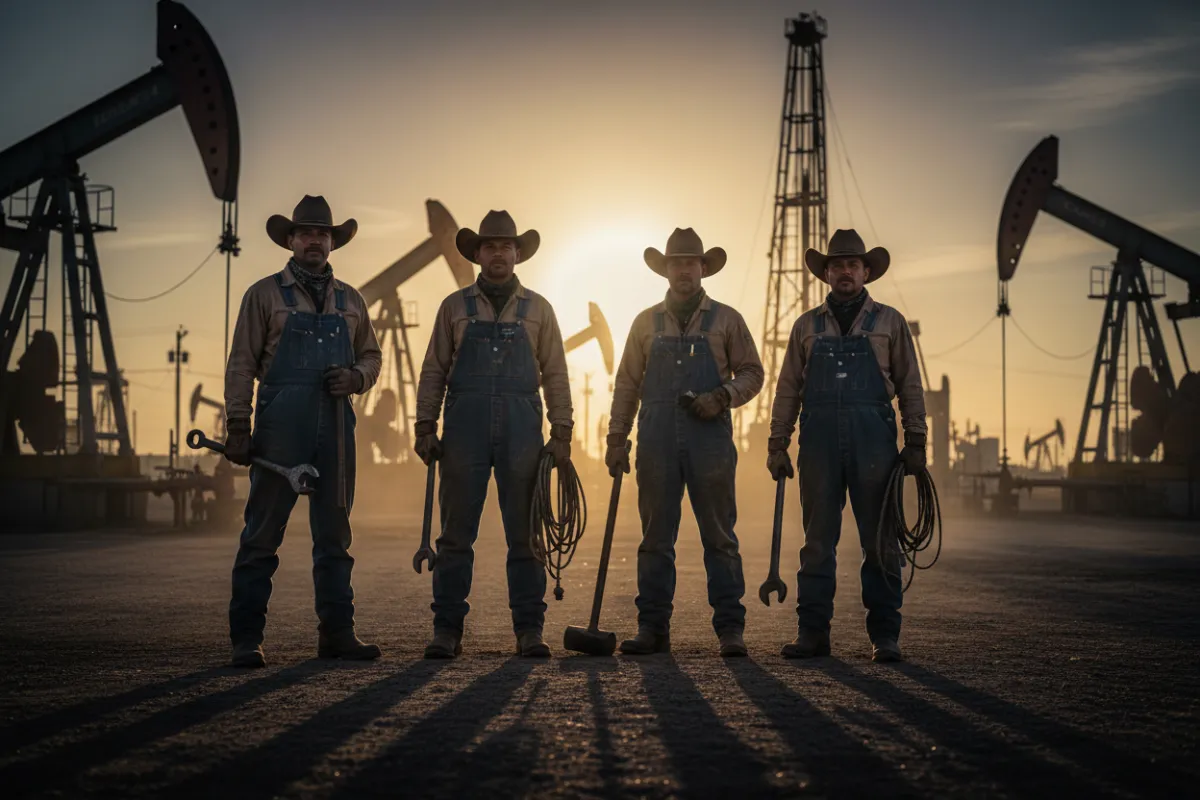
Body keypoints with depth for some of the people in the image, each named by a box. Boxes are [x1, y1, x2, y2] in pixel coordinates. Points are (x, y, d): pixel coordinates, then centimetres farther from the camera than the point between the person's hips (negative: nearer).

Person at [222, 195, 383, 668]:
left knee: (334, 535, 7)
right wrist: (238, 427, -7)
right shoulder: (265, 295, 4)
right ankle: (246, 638, 0)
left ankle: (337, 633, 13)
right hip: (280, 429, -4)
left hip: (336, 429, 4)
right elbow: (242, 364, 1)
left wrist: (356, 377, -2)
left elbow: (371, 355, 21)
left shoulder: (350, 300, 16)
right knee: (262, 534, -4)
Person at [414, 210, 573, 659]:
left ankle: (529, 630, 6)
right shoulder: (455, 307, 11)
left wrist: (562, 433, 0)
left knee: (525, 535, 1)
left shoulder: (537, 309, 11)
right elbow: (433, 372, 9)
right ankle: (447, 630, 6)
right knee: (456, 534, 1)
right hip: (465, 429, 0)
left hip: (521, 431, 0)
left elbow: (555, 375, 8)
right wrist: (425, 428, 0)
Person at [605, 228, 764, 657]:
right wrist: (617, 438, 7)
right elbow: (627, 384, 13)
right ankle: (652, 627, 9)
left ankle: (730, 628, 3)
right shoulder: (646, 323, 13)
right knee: (655, 537, 3)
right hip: (657, 441, 2)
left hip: (710, 439, -2)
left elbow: (752, 373, 8)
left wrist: (723, 395, -11)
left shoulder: (726, 320, 8)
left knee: (719, 536, -1)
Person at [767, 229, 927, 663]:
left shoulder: (889, 322, 10)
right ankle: (812, 632, 7)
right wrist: (777, 444, 6)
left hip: (874, 442, -1)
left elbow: (910, 387, 8)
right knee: (817, 541, 2)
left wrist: (915, 443, 0)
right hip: (819, 443, 1)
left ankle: (884, 635, 6)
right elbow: (788, 389, 13)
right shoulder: (807, 326, 14)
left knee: (880, 541, 0)